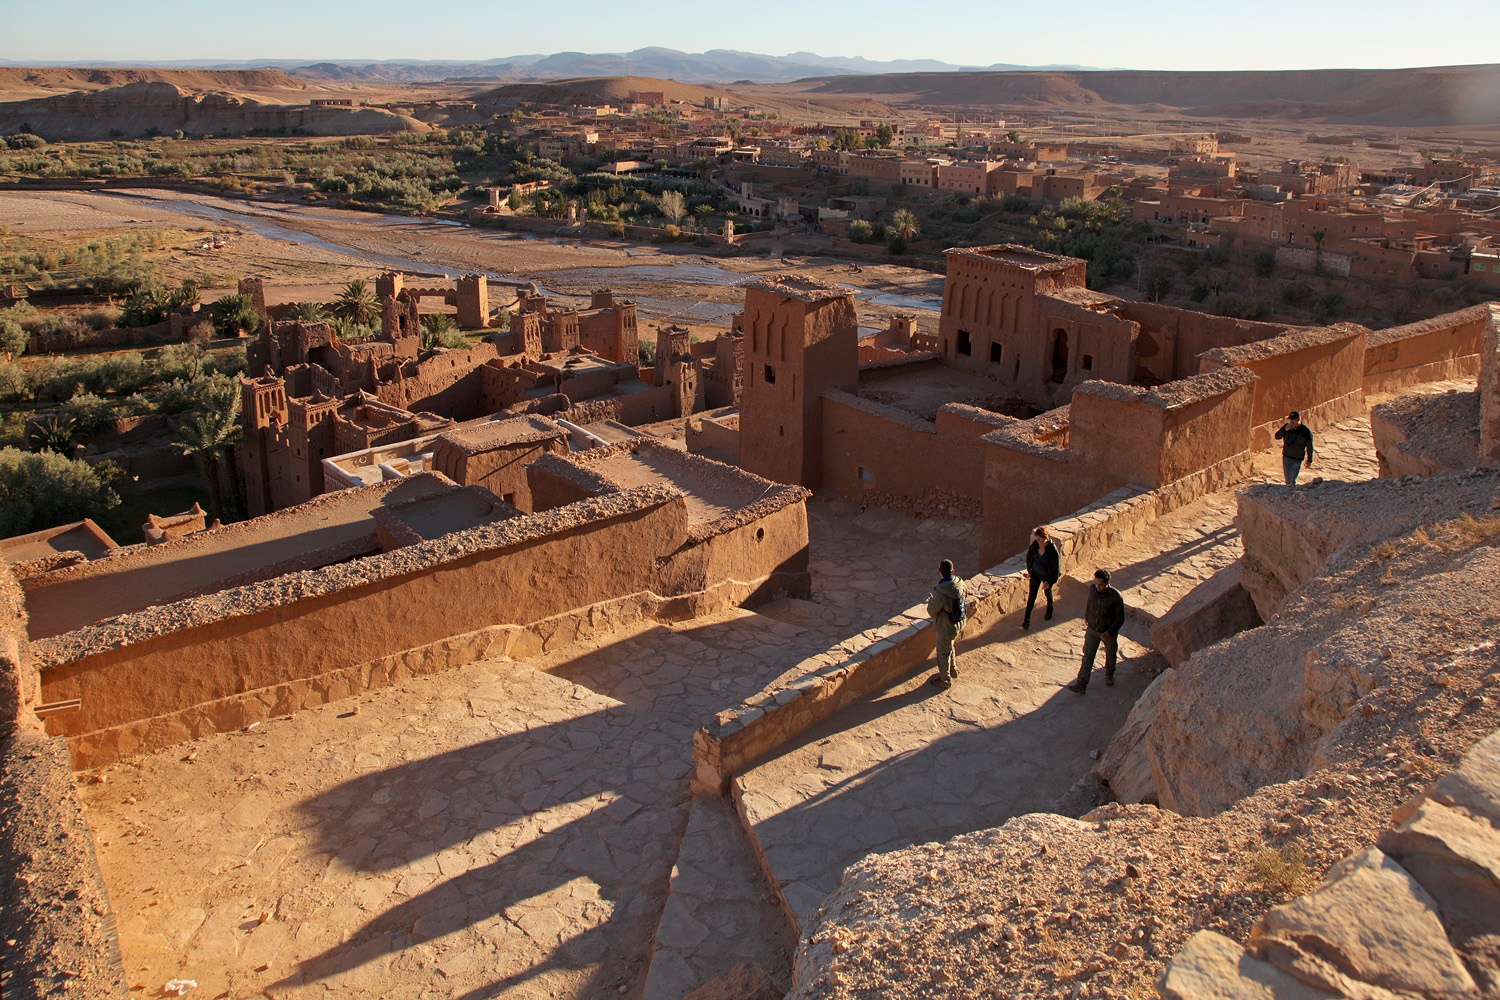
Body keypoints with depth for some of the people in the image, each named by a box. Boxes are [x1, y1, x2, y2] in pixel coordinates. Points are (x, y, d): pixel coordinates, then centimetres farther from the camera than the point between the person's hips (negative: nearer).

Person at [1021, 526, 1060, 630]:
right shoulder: (1035, 544, -17)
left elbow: (1056, 567, -22)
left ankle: (1049, 610, 53)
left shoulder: (1052, 550, -30)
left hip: (1047, 575, -3)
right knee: (1032, 596, 4)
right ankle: (1027, 620, 10)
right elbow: (1029, 557, 4)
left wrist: (1049, 581, -21)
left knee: (1048, 592, 23)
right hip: (1035, 573, 3)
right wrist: (1029, 570, 12)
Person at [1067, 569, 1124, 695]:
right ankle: (1081, 685, 4)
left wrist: (1110, 632, -25)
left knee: (1110, 655, 22)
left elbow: (1120, 618, -17)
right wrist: (1086, 617, 21)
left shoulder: (1116, 597, -27)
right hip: (1092, 629, 2)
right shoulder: (1092, 589, -15)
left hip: (1109, 632, -2)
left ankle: (1109, 674, 51)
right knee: (1088, 656, 2)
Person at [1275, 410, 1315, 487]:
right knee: (1287, 481, 13)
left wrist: (1309, 460, 2)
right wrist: (1285, 430, -22)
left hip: (1297, 459, -5)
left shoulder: (1305, 431, -11)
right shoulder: (1286, 426, 0)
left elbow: (1309, 446, -3)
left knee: (1291, 481, -10)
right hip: (1286, 457, 5)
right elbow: (1277, 437, -5)